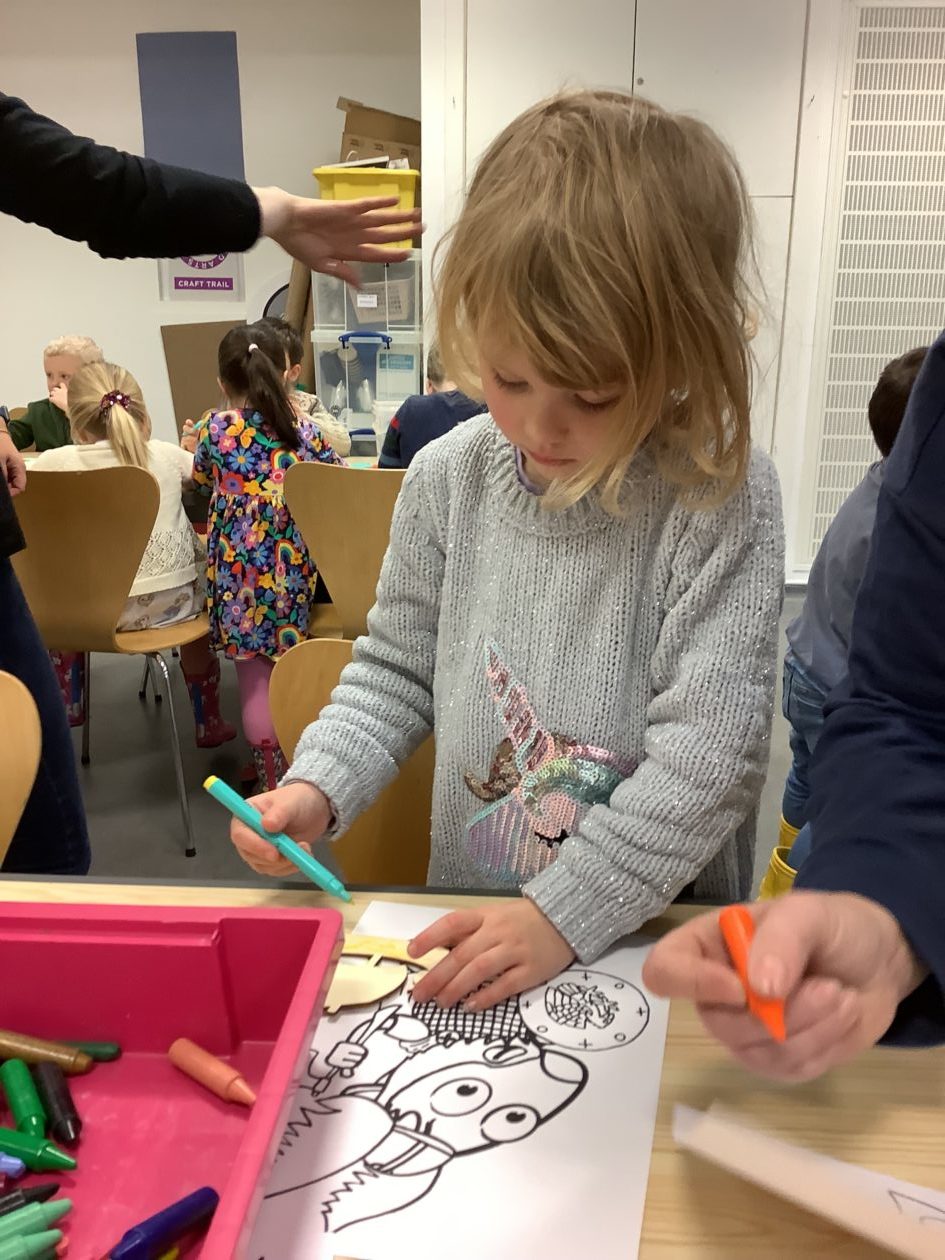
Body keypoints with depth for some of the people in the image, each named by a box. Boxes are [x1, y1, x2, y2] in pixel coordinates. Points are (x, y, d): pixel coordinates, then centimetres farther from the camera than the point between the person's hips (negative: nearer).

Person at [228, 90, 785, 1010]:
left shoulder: (721, 500, -16)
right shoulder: (450, 477, -4)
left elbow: (711, 749, -18)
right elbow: (396, 669, 7)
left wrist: (566, 912, -21)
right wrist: (317, 786, -8)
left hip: (660, 929, -2)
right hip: (468, 915, 3)